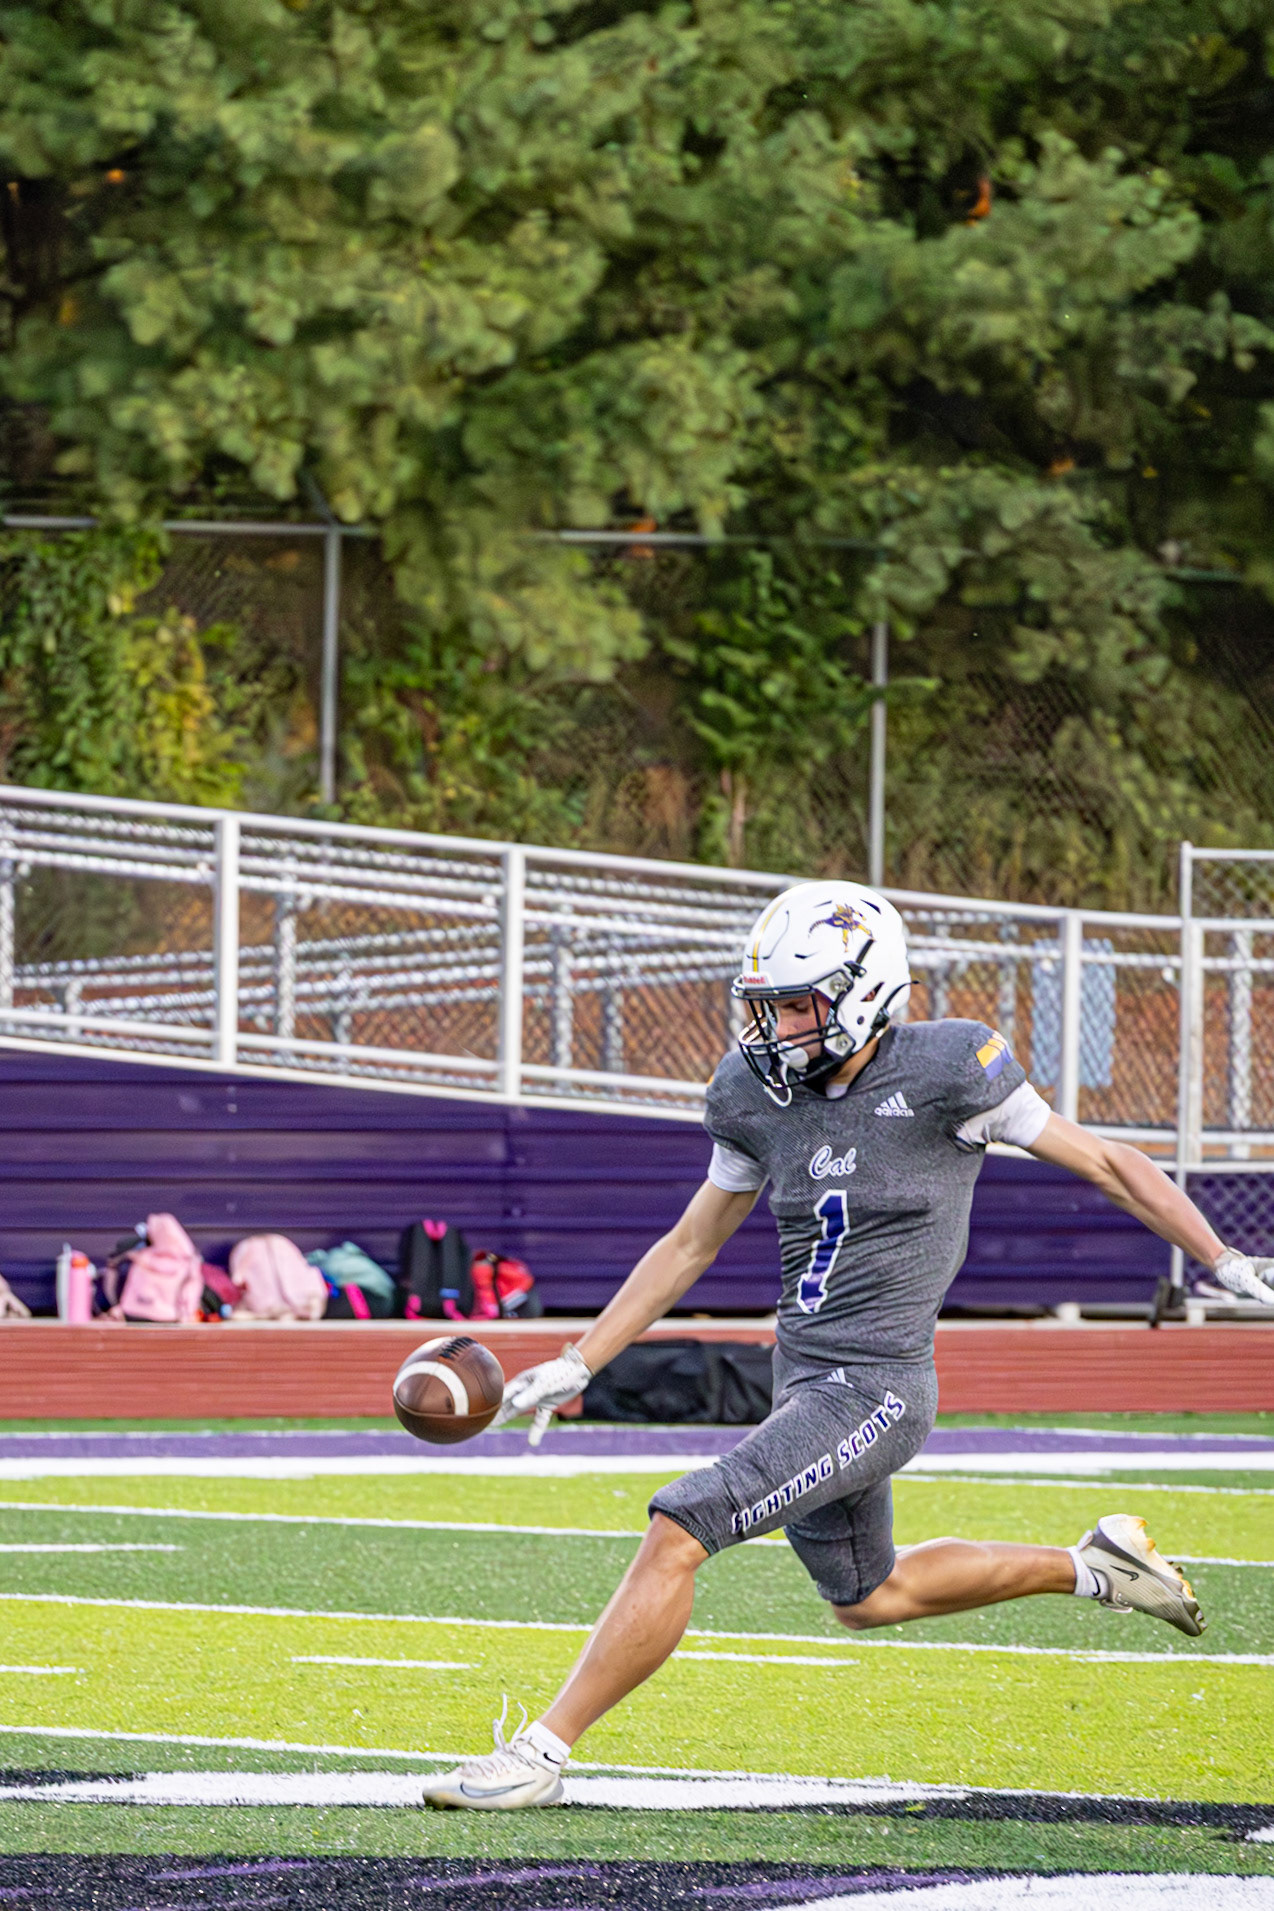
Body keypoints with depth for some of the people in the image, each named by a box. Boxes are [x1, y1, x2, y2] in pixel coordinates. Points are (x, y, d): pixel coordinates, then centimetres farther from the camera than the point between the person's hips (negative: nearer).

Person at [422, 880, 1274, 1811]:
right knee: (867, 1598, 25)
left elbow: (1107, 1164, -2)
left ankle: (542, 1752, -12)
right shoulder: (760, 1100, 5)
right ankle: (1091, 1567, 41)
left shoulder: (943, 1075, -13)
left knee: (677, 1533, -18)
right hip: (803, 1378, 8)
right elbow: (689, 1247, 17)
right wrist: (576, 1365, 14)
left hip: (875, 1391, -8)